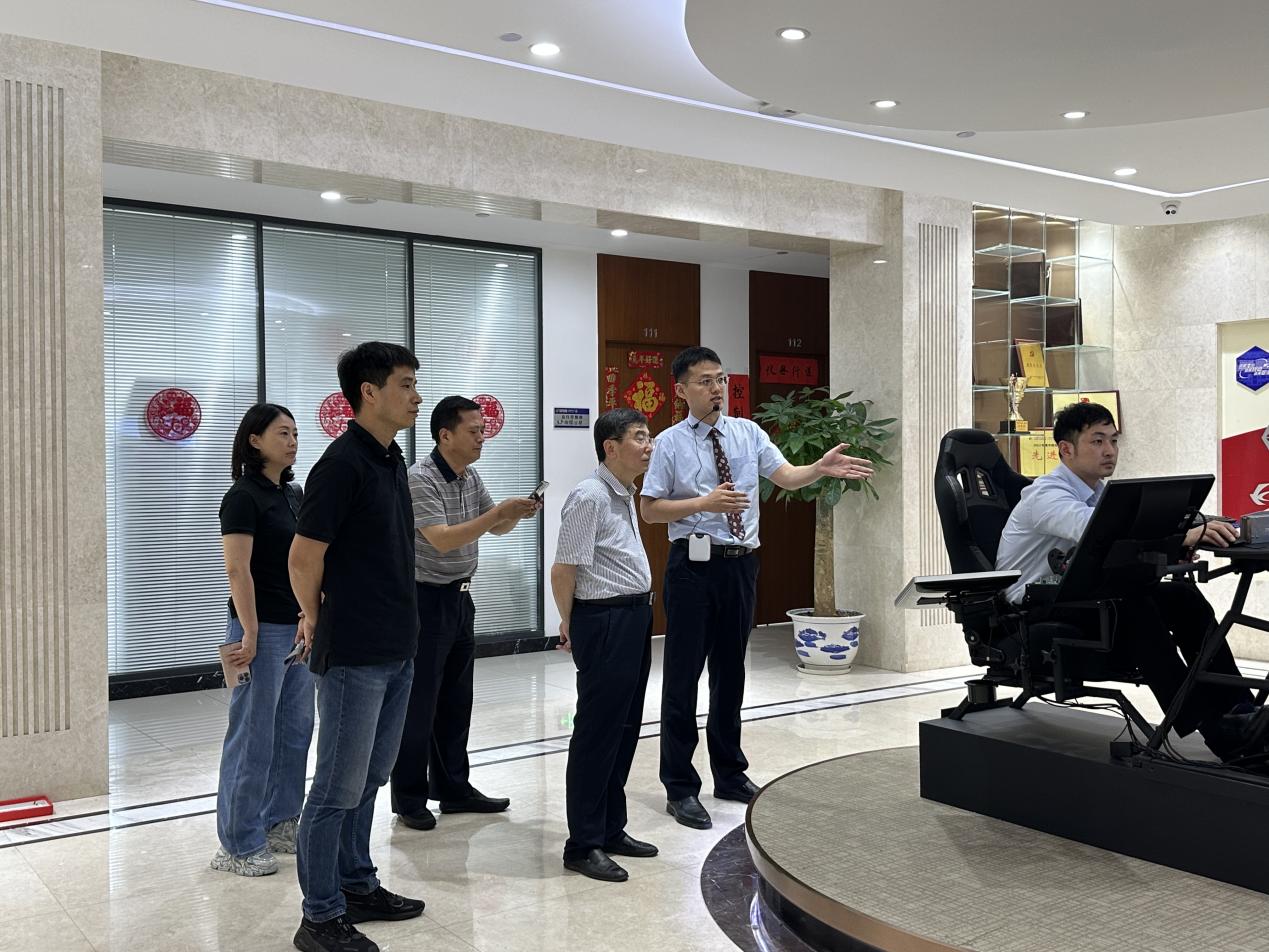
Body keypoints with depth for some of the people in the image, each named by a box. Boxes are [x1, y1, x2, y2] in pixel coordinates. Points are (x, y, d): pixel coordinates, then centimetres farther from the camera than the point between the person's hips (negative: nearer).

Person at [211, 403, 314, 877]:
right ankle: (238, 845, 9)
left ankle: (280, 823, 26)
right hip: (264, 629, -8)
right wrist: (250, 635, -18)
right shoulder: (243, 497, -12)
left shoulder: (293, 494, 12)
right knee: (254, 735, -1)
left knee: (295, 729, 13)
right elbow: (238, 571, -17)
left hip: (300, 627, 8)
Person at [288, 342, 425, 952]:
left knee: (369, 778, 18)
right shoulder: (343, 464, -17)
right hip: (354, 655, -8)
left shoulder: (391, 460, 11)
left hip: (395, 650, 9)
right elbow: (303, 559, -16)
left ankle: (357, 887, 32)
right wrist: (317, 618, 0)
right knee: (339, 787, 1)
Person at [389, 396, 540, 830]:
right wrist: (499, 511, -28)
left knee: (456, 701, 14)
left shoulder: (471, 476, 7)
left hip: (460, 597, 8)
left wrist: (517, 512, -7)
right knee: (419, 704, 0)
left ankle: (453, 788, 24)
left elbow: (498, 527, 15)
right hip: (426, 599, -8)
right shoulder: (420, 478, -18)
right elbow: (442, 539, -26)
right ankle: (409, 798, 12)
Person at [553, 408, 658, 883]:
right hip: (604, 621, -9)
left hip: (634, 617, 9)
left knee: (625, 728, 16)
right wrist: (569, 623, -4)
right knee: (597, 732, -1)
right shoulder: (590, 497, -17)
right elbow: (564, 570, -17)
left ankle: (611, 829, 29)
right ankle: (584, 844, 10)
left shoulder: (626, 494, 13)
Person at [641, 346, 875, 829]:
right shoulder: (670, 443, -5)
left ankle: (729, 774, 31)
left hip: (741, 563, 4)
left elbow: (786, 475, -4)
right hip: (694, 566, -4)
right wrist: (704, 503, -19)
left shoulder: (747, 432, 6)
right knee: (683, 676, 1)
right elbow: (650, 509, -6)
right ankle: (680, 788, 13)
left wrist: (822, 468, -24)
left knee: (731, 671, 16)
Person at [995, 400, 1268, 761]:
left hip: (1085, 598, 8)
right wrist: (1183, 535, -45)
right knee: (1131, 606, -33)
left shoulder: (1101, 493, 13)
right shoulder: (1046, 495, -16)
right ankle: (1215, 730, -36)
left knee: (1183, 595, -14)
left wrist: (1184, 540, -16)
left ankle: (1236, 707, -22)